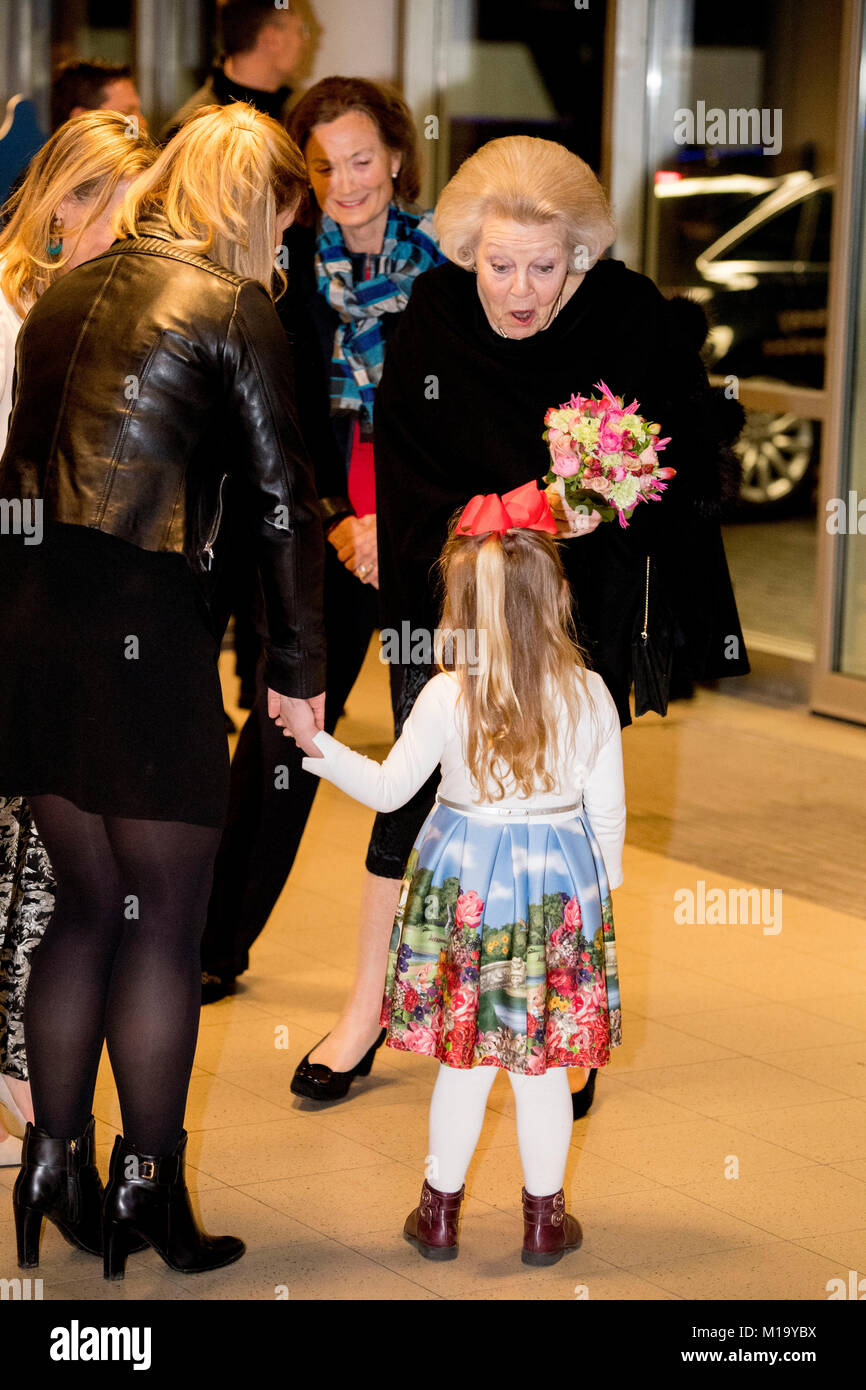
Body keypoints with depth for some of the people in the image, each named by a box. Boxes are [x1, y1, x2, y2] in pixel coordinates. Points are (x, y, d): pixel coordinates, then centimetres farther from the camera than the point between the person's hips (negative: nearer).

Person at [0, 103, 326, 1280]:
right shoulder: (231, 309, -5)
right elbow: (283, 499, -7)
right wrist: (298, 671, 0)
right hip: (145, 632, -6)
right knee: (165, 927, 4)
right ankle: (150, 1199, 11)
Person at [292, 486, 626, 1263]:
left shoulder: (447, 696, -13)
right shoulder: (590, 695, -9)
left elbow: (388, 789, -4)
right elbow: (608, 811, -2)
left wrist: (320, 747, 8)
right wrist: (605, 885, 15)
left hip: (463, 879, 0)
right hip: (560, 880, 0)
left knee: (461, 1061, 12)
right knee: (544, 1068, 11)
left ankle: (441, 1213, 24)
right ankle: (544, 1219, 22)